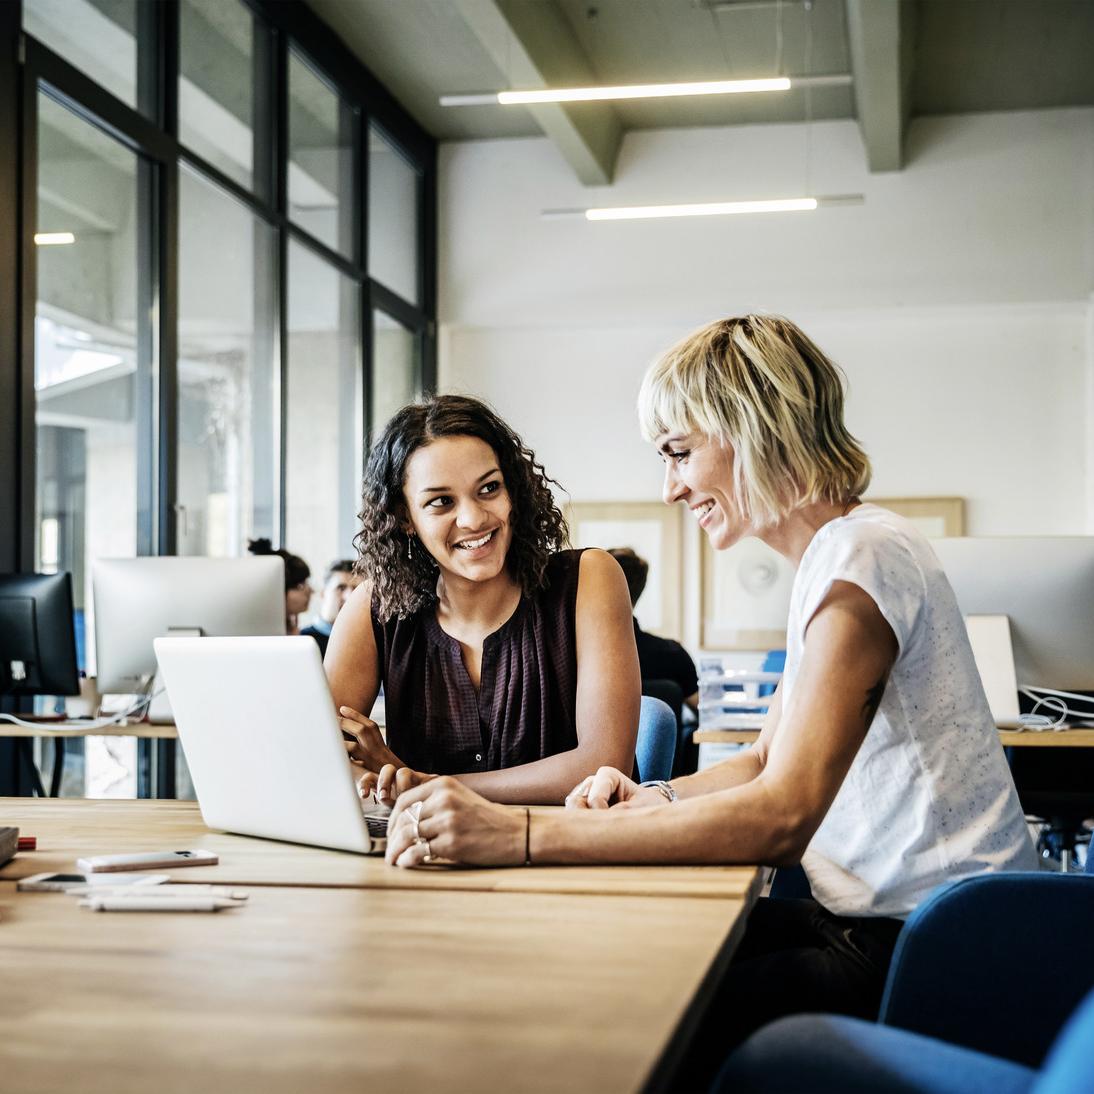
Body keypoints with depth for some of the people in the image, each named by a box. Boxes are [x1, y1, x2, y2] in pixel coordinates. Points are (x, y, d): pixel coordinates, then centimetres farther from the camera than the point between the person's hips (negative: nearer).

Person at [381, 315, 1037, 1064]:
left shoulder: (862, 556, -18)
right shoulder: (833, 556, 15)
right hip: (877, 921, 9)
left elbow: (780, 818, -28)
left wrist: (522, 836, -30)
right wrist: (653, 800, -1)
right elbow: (770, 762, 20)